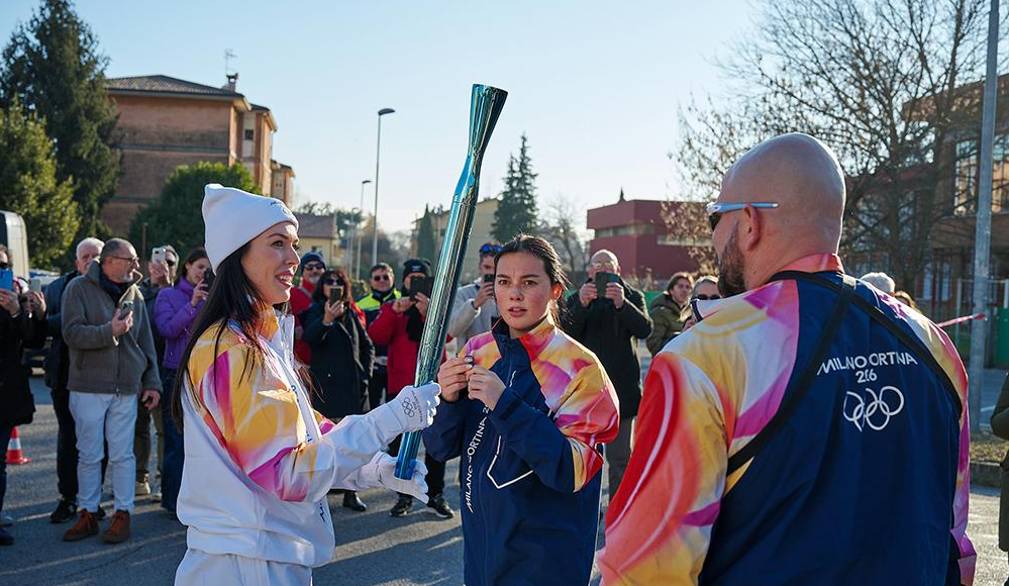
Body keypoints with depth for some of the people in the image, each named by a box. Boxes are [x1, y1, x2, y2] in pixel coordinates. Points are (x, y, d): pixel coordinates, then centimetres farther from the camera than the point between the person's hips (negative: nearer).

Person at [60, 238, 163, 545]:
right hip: (88, 387, -2)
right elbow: (72, 333, -11)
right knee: (89, 454, 5)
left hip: (126, 388, 2)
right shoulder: (79, 289, -1)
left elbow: (146, 341, 13)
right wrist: (110, 331, -21)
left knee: (122, 455, 3)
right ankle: (88, 514, 18)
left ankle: (123, 514, 12)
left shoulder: (134, 293, 10)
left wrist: (152, 381, 10)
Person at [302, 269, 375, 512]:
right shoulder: (315, 311, -1)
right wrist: (326, 320, -40)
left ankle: (351, 492, 12)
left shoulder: (352, 313, 15)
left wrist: (365, 373, 9)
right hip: (326, 386, -5)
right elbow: (309, 337, -22)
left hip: (354, 384, 5)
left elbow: (367, 345, 22)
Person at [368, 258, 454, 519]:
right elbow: (376, 336, -9)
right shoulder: (391, 308, 9)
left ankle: (435, 494, 15)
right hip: (401, 384, 1)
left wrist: (428, 313, -26)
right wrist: (394, 311, -22)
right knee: (400, 443, 5)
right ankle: (404, 495, 15)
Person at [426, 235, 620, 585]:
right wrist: (449, 400, -18)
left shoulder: (580, 367, -14)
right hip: (479, 544, 4)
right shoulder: (476, 352, -1)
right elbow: (441, 448, 1)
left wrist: (505, 404, -30)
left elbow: (571, 471, -22)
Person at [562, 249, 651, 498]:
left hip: (622, 388, 0)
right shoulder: (576, 299, 9)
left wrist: (622, 304, -27)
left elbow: (645, 329, -11)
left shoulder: (632, 297, 7)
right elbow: (567, 334, -6)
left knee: (620, 456, 5)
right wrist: (581, 305, -23)